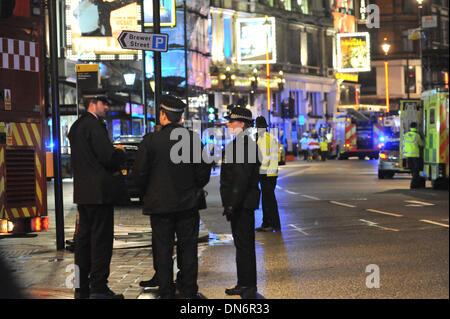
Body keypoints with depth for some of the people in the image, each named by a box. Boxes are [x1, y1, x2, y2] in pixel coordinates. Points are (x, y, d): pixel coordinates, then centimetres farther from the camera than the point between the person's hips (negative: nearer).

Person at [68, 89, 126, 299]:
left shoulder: (76, 126, 16)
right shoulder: (94, 125, -14)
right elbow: (107, 155, -20)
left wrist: (112, 165, 14)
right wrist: (121, 155, 1)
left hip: (82, 192, 10)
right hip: (98, 191, -10)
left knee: (84, 237, 13)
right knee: (101, 238, -6)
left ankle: (82, 286, 17)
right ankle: (99, 288, -5)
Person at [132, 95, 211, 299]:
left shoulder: (151, 140, -10)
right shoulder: (193, 139, -4)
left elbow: (139, 173, -7)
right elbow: (203, 171, 0)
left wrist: (147, 192, 10)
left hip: (159, 204, -2)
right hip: (188, 204, 2)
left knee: (163, 250, 5)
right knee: (188, 248, 9)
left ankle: (166, 293, 8)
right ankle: (188, 291, 12)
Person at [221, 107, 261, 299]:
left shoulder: (245, 144, -16)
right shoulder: (238, 143, 16)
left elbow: (242, 177, -22)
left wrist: (232, 204, -22)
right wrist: (230, 203, 20)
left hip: (243, 203, -11)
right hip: (239, 203, 11)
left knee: (244, 244, -6)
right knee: (241, 243, 14)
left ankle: (248, 286, -3)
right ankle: (244, 284, 21)